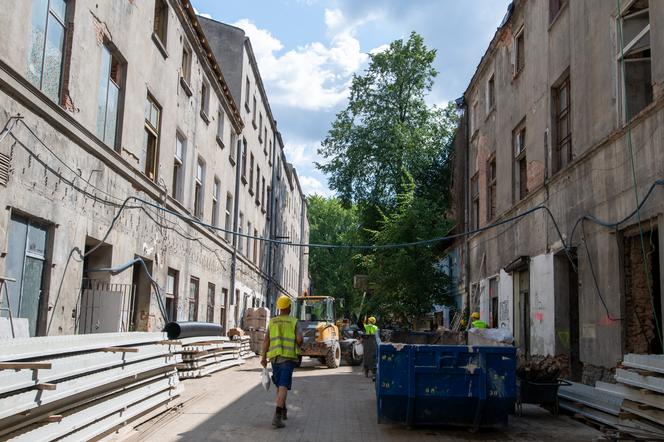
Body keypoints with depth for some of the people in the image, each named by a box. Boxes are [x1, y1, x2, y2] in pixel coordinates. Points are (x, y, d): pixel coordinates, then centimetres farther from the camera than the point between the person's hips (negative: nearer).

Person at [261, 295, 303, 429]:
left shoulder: (272, 322, 9)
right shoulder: (293, 322, 0)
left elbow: (266, 340, -1)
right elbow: (299, 338, -13)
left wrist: (263, 357, -1)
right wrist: (298, 347, 10)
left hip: (274, 357, 4)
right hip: (288, 357, -4)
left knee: (280, 386, 22)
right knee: (283, 387, -10)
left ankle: (283, 411, 35)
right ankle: (277, 417, -23)